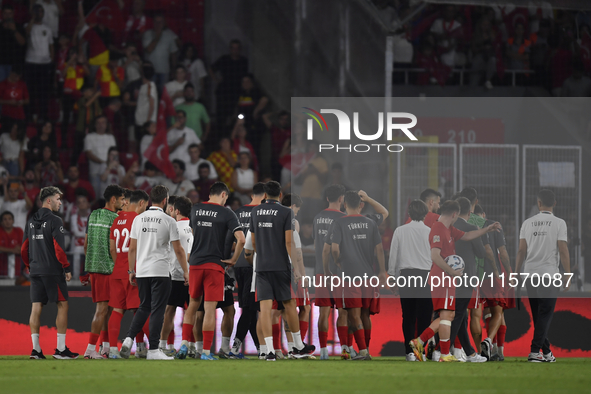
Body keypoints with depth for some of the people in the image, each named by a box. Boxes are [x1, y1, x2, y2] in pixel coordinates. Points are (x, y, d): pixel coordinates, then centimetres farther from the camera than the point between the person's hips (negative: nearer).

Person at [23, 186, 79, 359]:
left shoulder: (31, 222, 12)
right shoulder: (54, 221, -10)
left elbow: (24, 249, 14)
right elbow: (58, 248, -16)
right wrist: (67, 267, -7)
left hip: (35, 272, 7)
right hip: (53, 270, -7)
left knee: (36, 307, 4)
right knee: (62, 305, 1)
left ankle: (36, 349, 1)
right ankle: (61, 349, -1)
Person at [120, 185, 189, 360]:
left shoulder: (138, 219, 6)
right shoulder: (168, 221, -6)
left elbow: (132, 248, 9)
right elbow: (178, 250, -4)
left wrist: (131, 271, 18)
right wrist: (185, 271, 5)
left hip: (141, 271, 5)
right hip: (160, 271, -5)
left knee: (144, 307, 17)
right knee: (157, 310, -1)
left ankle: (129, 339, 2)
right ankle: (153, 350, -3)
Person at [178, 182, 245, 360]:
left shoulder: (195, 210, 8)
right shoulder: (226, 213, -6)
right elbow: (241, 239, -16)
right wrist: (233, 260, -2)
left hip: (195, 263, 4)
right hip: (215, 265, -4)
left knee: (193, 305, 18)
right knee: (210, 309, -3)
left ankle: (184, 344, 10)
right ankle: (206, 352, -3)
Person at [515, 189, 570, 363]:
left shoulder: (527, 223, 7)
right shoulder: (559, 223, -4)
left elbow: (521, 251, 5)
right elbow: (563, 250, -8)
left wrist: (516, 274, 10)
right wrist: (567, 275, -2)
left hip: (530, 275, 4)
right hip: (549, 275, -4)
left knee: (538, 314, 13)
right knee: (545, 314, -3)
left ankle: (546, 352, 19)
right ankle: (535, 351, -13)